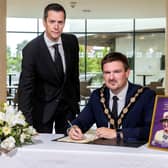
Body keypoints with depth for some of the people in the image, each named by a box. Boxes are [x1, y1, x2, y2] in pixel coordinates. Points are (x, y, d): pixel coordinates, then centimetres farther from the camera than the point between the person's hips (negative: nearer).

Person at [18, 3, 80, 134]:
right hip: (43, 106, -3)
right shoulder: (31, 49, -19)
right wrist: (27, 122, -25)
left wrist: (76, 99, 11)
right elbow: (25, 87, -19)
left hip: (68, 104, 4)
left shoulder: (72, 41, -7)